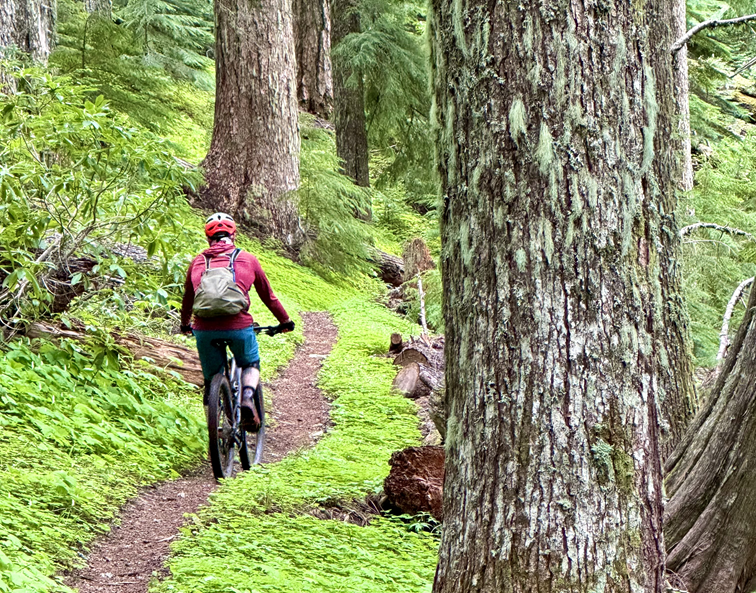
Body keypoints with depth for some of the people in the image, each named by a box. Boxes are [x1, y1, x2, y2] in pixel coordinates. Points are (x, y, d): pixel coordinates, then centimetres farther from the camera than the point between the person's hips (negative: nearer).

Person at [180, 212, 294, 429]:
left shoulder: (198, 262, 16)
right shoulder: (247, 259, 11)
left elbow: (187, 299, 28)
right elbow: (268, 295, 21)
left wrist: (185, 324, 47)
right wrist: (285, 321, 36)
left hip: (205, 328, 1)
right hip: (238, 326, -1)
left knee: (211, 379, 18)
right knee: (250, 365, 25)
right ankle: (247, 397, -4)